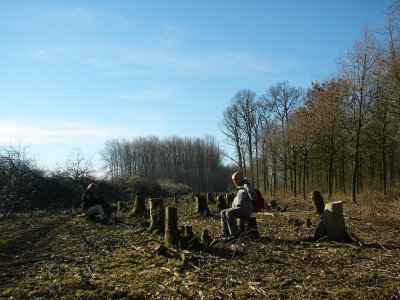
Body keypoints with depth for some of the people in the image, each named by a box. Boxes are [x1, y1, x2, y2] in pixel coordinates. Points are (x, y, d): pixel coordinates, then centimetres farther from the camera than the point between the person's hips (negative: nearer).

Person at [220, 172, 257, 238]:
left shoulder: (248, 186, -9)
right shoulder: (239, 187, 18)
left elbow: (253, 197, -24)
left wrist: (247, 187, -26)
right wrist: (233, 205, 16)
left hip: (245, 209, -9)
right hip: (237, 208, 9)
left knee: (229, 213, -27)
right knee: (223, 212, 6)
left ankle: (235, 233, -22)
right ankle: (226, 233, 7)